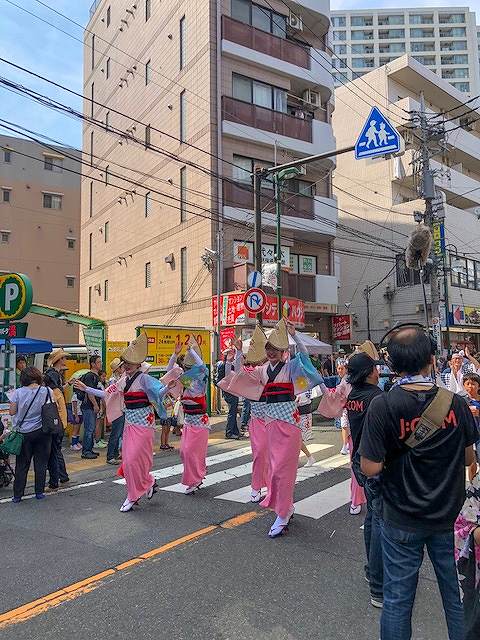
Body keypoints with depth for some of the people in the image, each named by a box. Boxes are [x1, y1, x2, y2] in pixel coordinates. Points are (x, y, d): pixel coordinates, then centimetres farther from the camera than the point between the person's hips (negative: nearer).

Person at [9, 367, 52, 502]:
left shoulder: (18, 393, -9)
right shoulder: (46, 391, -7)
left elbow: (12, 412, -4)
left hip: (24, 433, 0)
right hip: (42, 432, 0)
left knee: (22, 465, 10)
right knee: (41, 463, 10)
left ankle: (17, 495, 16)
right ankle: (40, 492, 16)